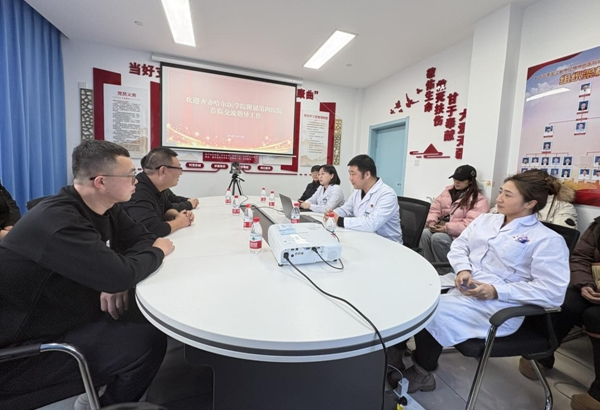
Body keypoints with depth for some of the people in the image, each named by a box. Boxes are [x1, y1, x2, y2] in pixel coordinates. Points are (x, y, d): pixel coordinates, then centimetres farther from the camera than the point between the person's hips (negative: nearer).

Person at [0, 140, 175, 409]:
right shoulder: (57, 221, -30)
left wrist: (118, 276, -18)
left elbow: (143, 238, 2)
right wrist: (159, 251, -16)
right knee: (146, 340, -21)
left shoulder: (105, 208, -3)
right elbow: (121, 275, -36)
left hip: (63, 317, 9)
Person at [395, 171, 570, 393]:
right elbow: (459, 245, 14)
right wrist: (463, 269, -8)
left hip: (496, 304, -6)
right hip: (459, 284, 6)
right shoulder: (485, 219, 16)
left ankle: (422, 372, 1)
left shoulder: (548, 240, -3)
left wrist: (496, 290, -20)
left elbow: (553, 291, -11)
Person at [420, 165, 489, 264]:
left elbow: (470, 224, -18)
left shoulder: (479, 200, -6)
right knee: (425, 233, -24)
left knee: (437, 237, -31)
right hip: (441, 228, 6)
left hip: (459, 235, -5)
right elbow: (435, 208, 11)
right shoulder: (448, 190, 15)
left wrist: (447, 228, -24)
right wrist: (432, 221, -9)